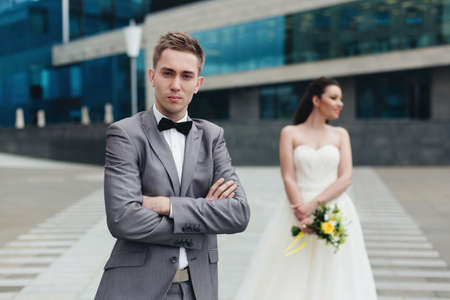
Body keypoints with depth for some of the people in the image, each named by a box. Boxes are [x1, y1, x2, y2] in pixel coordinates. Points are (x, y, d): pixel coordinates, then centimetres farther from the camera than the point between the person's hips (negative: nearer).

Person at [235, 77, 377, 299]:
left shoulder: (341, 135, 11)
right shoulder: (290, 133, 4)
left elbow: (346, 178, 0)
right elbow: (288, 178, -4)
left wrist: (315, 203, -14)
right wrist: (302, 215, -17)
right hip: (297, 212, -2)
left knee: (335, 281, 1)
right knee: (290, 280, -1)